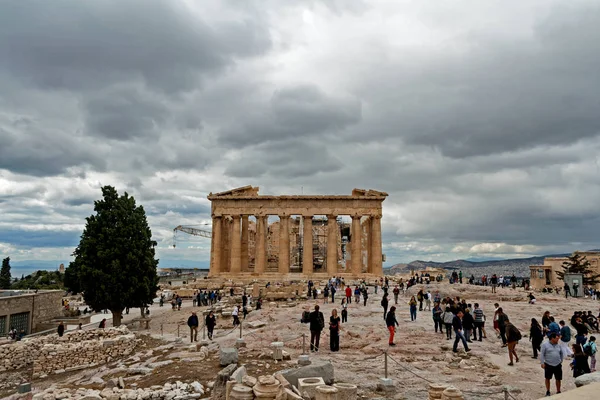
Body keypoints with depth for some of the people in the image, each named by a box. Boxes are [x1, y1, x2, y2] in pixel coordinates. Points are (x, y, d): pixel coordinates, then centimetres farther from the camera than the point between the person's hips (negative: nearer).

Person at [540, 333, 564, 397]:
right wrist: (542, 363, -11)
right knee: (547, 378, 7)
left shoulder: (558, 345, 6)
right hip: (548, 365, -3)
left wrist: (561, 361, 16)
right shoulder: (545, 344, -8)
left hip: (557, 365, 3)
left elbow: (562, 353, 20)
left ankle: (558, 392, 23)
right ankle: (548, 392, 21)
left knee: (558, 379, 7)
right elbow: (542, 354, -8)